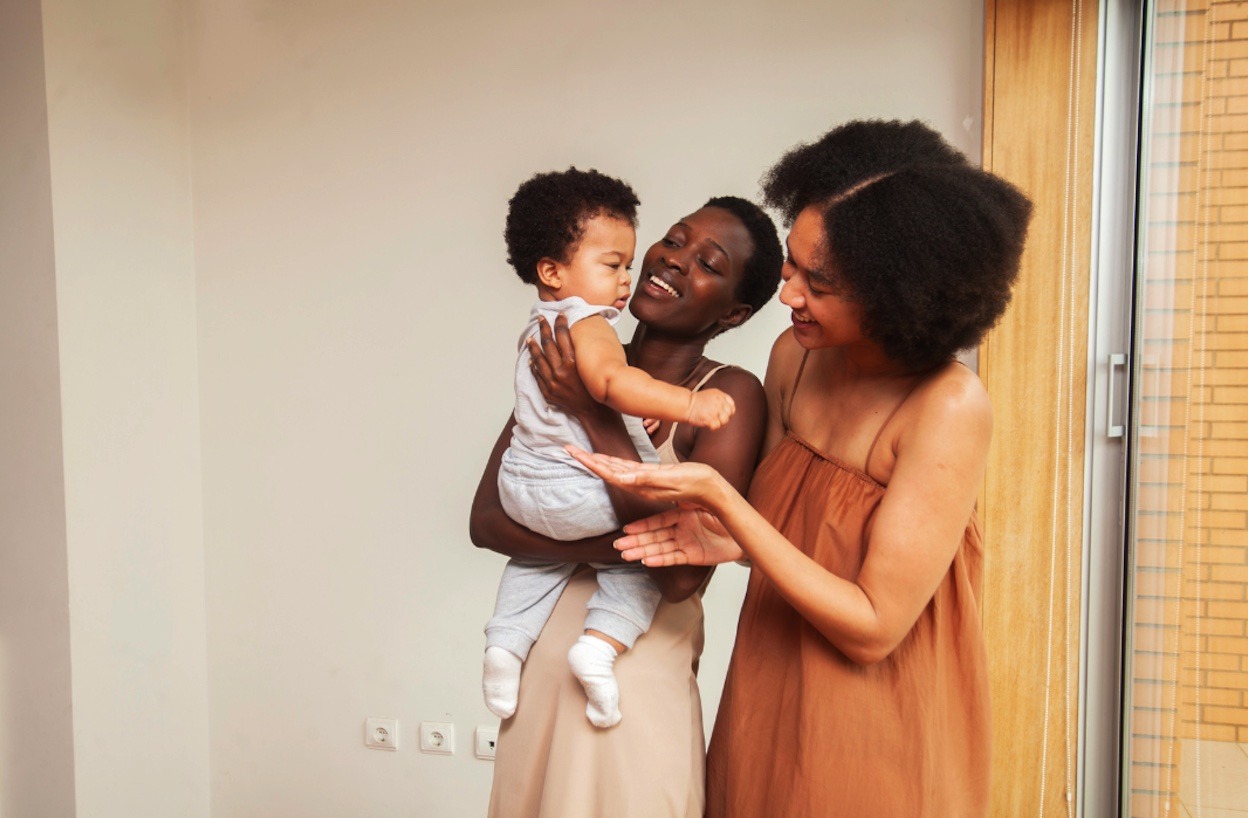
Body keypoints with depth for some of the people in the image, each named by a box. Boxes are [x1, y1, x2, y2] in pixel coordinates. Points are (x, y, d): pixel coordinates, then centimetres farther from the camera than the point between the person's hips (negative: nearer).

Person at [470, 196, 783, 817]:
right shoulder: (570, 366, -2)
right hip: (538, 676, 4)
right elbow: (485, 519, -6)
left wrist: (595, 415, -21)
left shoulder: (730, 396, -14)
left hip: (637, 691, -4)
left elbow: (682, 573, -23)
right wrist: (619, 545, -21)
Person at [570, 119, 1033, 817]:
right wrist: (732, 539, -14)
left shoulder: (950, 408, -24)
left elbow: (871, 628, -23)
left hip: (874, 736, -5)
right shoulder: (795, 356, -5)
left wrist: (718, 497, -27)